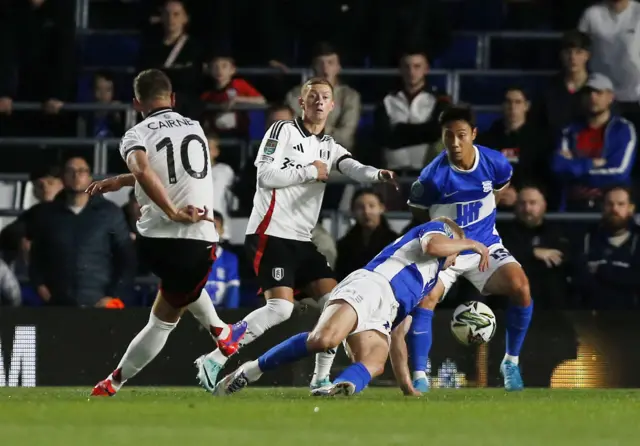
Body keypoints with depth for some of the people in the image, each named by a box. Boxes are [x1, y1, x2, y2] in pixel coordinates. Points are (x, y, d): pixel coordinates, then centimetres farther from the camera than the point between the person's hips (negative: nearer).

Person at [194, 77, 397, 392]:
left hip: (301, 241, 8)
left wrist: (378, 175, -24)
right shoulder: (283, 131, -2)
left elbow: (353, 169, -2)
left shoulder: (329, 147, 18)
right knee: (280, 307, -21)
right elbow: (266, 175, -14)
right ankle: (213, 360, -17)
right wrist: (310, 172, -9)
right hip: (271, 234, -8)